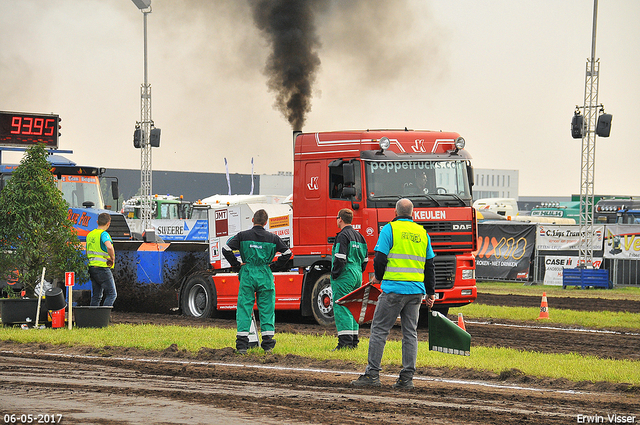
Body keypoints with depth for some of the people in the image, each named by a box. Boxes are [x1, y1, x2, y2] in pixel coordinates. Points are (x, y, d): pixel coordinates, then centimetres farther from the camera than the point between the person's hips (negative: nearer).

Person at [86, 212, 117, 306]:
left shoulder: (90, 234, 15)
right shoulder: (103, 234, -12)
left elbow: (87, 253, 23)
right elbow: (109, 247, -32)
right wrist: (112, 258, -16)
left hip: (92, 267, 8)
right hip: (103, 268, -8)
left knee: (96, 296, 12)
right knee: (112, 294, -3)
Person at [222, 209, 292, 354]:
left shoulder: (243, 236, -1)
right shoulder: (272, 238, 2)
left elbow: (226, 249, -6)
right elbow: (287, 252, 3)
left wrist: (236, 266, 3)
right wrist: (277, 266, 13)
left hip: (247, 276, -1)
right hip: (265, 277, 1)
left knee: (244, 309, 2)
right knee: (267, 309, 8)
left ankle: (242, 344, -3)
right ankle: (268, 343, 6)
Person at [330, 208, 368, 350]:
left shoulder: (343, 236, -12)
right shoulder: (359, 236, 16)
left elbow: (340, 258, -20)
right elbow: (364, 259, 20)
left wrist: (334, 274, -12)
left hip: (344, 276, -9)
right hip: (357, 277, 9)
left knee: (341, 308, -9)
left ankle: (345, 341, -15)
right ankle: (354, 341, 16)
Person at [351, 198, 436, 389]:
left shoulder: (390, 229, -3)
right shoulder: (422, 233, 12)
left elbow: (380, 258, -7)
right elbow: (429, 266, 16)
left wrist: (378, 277, 13)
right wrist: (430, 292, 23)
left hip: (394, 288, -5)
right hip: (416, 290, 5)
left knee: (379, 330, 1)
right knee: (410, 333, 8)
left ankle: (372, 374, -2)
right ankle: (407, 378, 5)